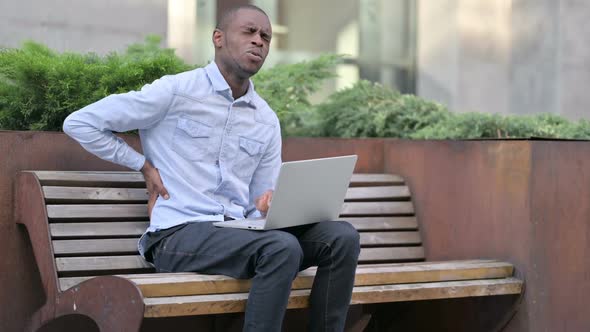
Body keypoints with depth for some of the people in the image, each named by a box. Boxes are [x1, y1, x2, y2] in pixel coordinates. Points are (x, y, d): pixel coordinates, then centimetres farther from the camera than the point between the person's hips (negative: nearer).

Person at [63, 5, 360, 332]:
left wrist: (269, 206, -8)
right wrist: (145, 167, 0)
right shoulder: (175, 91, -1)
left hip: (240, 231, 6)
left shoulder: (267, 121, 16)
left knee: (342, 236, -18)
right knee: (282, 248, -33)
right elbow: (79, 123, 1)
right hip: (180, 233, -6)